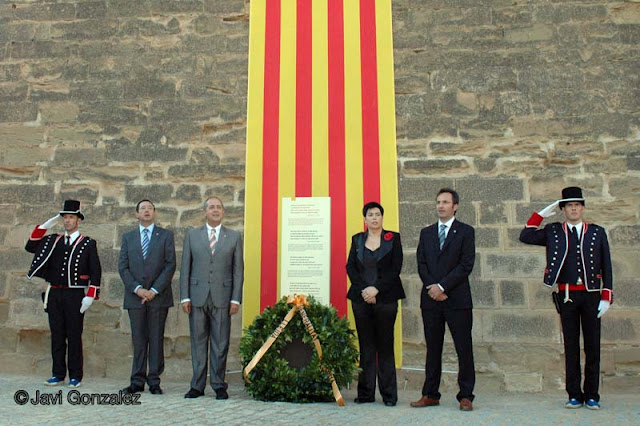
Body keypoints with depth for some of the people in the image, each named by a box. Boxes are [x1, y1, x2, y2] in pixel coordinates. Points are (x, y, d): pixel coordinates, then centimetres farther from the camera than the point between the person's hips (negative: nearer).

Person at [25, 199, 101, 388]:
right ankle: (58, 375, 17)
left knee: (74, 337, 2)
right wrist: (45, 226, 3)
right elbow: (30, 247, 9)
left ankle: (75, 376, 10)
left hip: (74, 295, -4)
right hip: (54, 295, 4)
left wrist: (90, 296, -10)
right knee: (57, 336, 8)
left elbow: (95, 272, -2)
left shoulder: (88, 244, 1)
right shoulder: (53, 240, 13)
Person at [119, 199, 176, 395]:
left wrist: (155, 290, -10)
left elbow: (170, 265, -1)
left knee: (156, 339, 1)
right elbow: (122, 267, 6)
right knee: (138, 340, 5)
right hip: (135, 296, 2)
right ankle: (137, 381, 10)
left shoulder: (166, 235, 6)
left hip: (158, 296, -2)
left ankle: (154, 381, 7)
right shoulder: (128, 237, 13)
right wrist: (137, 289, -8)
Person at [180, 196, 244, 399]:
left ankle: (219, 386, 12)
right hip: (197, 297, 1)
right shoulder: (192, 235, 9)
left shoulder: (234, 236, 7)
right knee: (198, 342, 6)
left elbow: (238, 270, 4)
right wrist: (185, 297, -1)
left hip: (222, 297, -1)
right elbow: (185, 268, 7)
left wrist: (236, 299, -4)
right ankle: (197, 386, 14)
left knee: (220, 344, 2)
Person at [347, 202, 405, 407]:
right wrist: (363, 290, -7)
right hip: (361, 298, 2)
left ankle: (389, 394, 7)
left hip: (385, 298, -2)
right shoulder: (357, 239, 12)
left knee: (385, 346, 0)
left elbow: (395, 269, -3)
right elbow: (350, 267, 6)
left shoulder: (393, 238, 4)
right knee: (366, 346, 5)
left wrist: (376, 289, -12)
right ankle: (365, 393, 11)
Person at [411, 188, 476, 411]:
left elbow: (466, 265, -7)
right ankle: (430, 394, 16)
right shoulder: (426, 233, 15)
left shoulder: (465, 231, 2)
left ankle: (466, 396, 8)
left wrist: (442, 286, -12)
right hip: (431, 299, 4)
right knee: (433, 349, 9)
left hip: (457, 299, -4)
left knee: (464, 349, 0)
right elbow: (421, 265, 9)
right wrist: (432, 288, -6)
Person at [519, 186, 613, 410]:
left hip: (591, 295, 0)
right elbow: (525, 237, -4)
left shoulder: (597, 232, 6)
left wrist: (606, 298, -2)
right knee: (571, 346, 5)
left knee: (593, 346, 4)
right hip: (567, 296, 0)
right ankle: (574, 395, 12)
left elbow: (606, 267, 5)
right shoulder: (553, 232, 6)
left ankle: (592, 395, 14)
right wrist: (542, 213, -2)